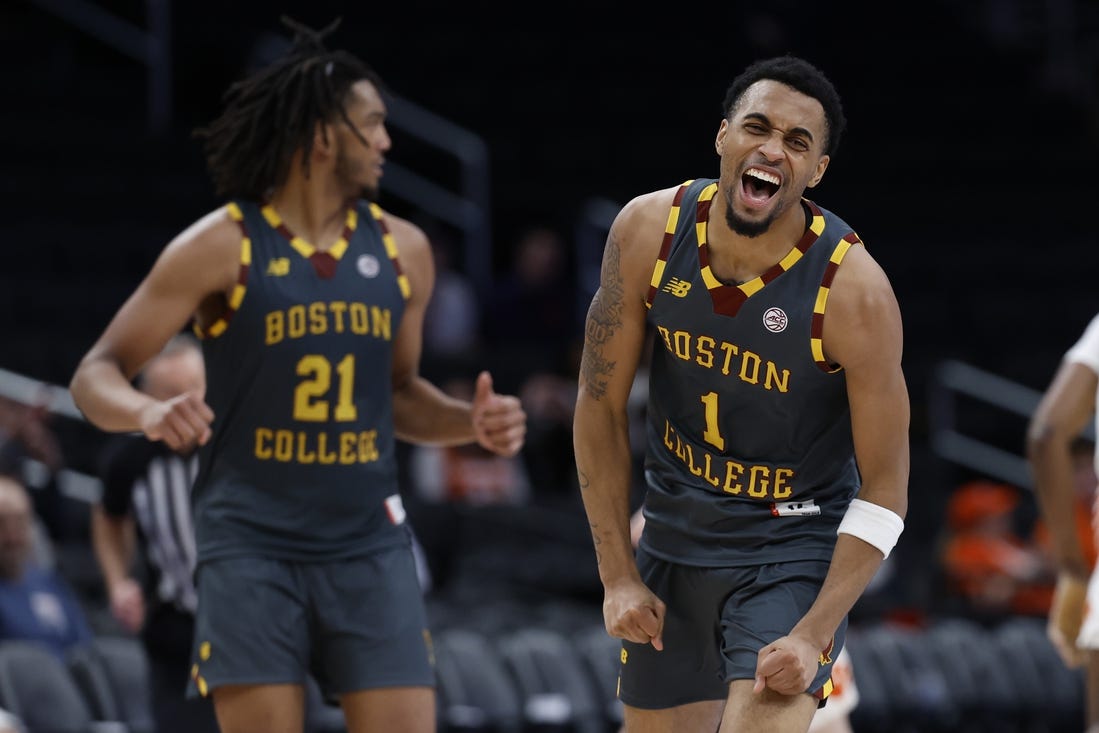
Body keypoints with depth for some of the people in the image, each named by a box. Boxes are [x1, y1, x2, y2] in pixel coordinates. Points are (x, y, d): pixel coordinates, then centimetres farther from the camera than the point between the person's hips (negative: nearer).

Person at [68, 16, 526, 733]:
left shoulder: (402, 249, 8)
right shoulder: (221, 247, -6)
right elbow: (96, 375, -6)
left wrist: (471, 421, 1)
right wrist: (150, 412, -28)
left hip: (369, 543, 4)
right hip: (251, 544, -4)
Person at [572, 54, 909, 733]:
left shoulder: (854, 289, -22)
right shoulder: (649, 231, -12)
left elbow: (884, 491, -16)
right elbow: (601, 407, -2)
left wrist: (814, 634, -24)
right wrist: (618, 577, -4)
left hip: (794, 555, -4)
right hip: (673, 539, 4)